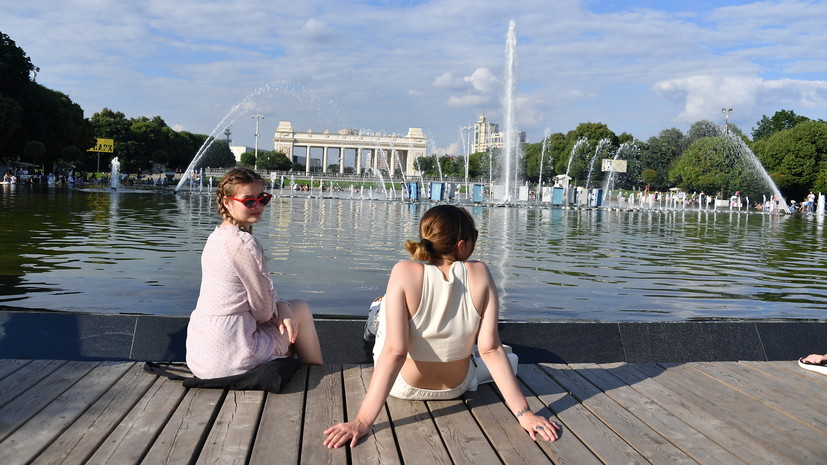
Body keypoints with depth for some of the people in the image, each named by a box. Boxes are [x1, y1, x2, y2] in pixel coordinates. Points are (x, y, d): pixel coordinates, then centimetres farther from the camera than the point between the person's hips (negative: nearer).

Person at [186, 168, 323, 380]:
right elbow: (263, 310, -13)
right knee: (301, 310, 10)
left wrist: (282, 309, -5)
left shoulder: (216, 237, 9)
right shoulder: (244, 243, -19)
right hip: (227, 359, -9)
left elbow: (261, 287, 11)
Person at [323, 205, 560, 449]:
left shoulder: (405, 273, -27)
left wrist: (362, 421, -32)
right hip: (456, 387, 2)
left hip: (404, 387, -2)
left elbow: (395, 352, -32)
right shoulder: (480, 274, -21)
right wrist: (524, 413, -19)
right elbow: (491, 349, -24)